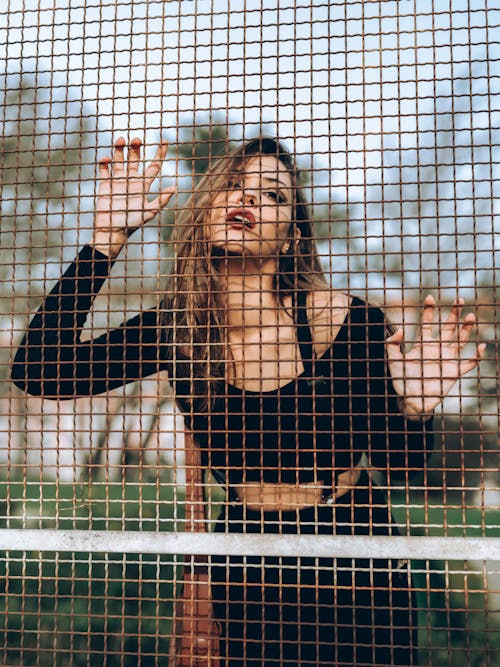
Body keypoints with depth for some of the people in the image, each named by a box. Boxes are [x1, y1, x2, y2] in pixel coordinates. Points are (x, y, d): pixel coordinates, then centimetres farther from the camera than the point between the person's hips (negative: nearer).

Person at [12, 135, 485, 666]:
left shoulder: (346, 320, -18)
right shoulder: (174, 329, -11)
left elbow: (396, 461, -7)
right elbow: (39, 371, -21)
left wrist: (415, 410, -30)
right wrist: (107, 237, -22)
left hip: (352, 564, -1)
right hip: (245, 560, 2)